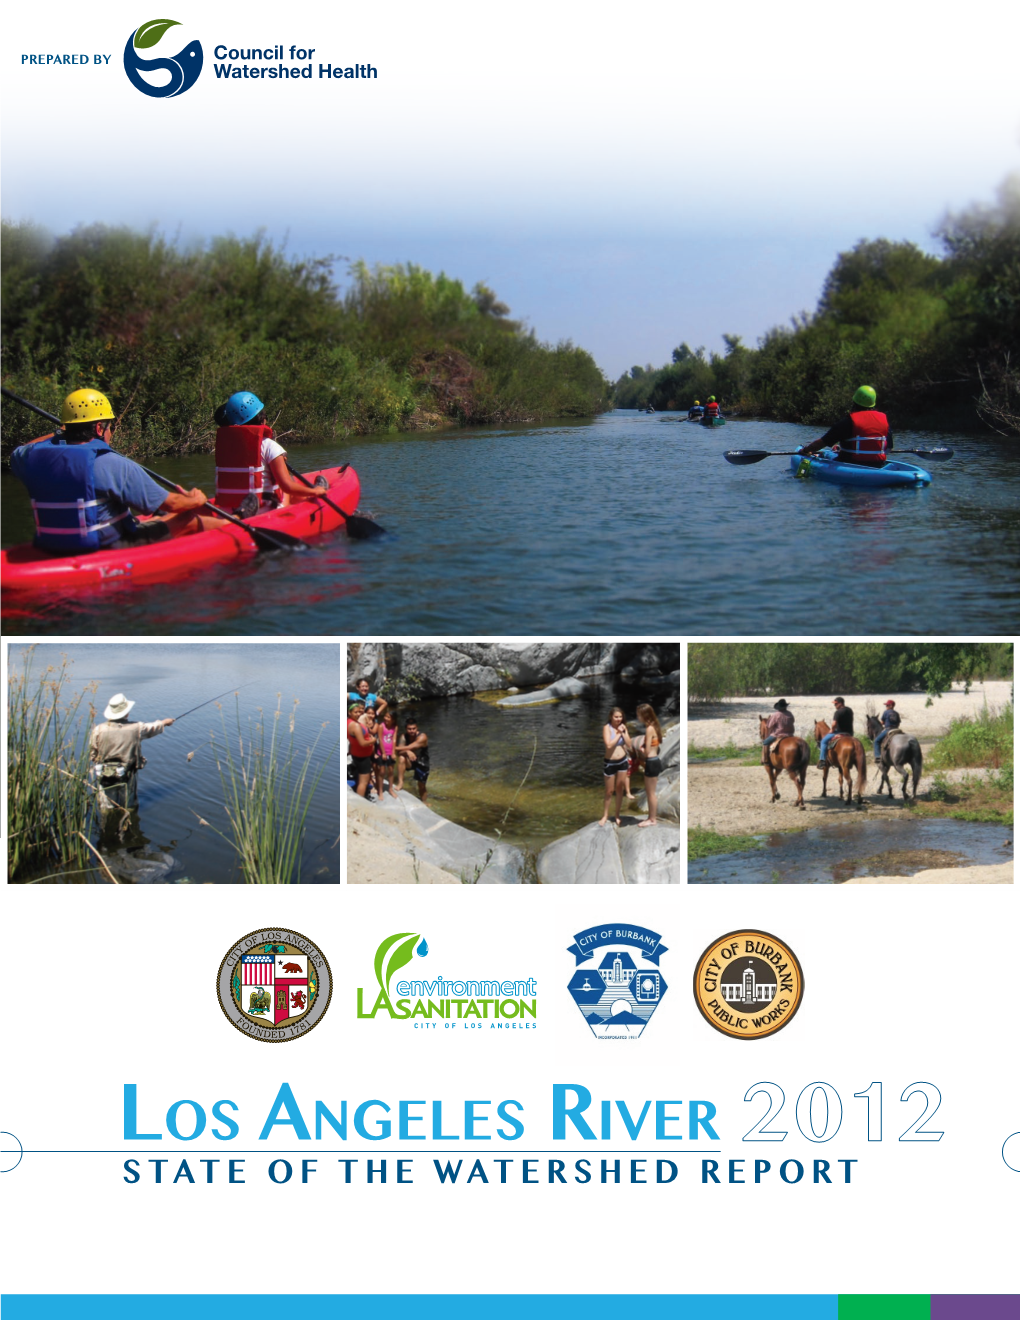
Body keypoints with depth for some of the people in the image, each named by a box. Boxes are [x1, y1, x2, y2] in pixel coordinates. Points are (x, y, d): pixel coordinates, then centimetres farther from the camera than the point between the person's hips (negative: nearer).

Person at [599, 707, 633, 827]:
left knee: (619, 789, 11)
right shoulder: (607, 728, -13)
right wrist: (618, 734, -19)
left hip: (623, 761, 4)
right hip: (610, 762, -4)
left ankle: (617, 815, 23)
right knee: (609, 791, 5)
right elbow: (609, 745, -25)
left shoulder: (623, 727, 2)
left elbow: (629, 745, -3)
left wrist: (623, 732, -13)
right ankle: (605, 815, 21)